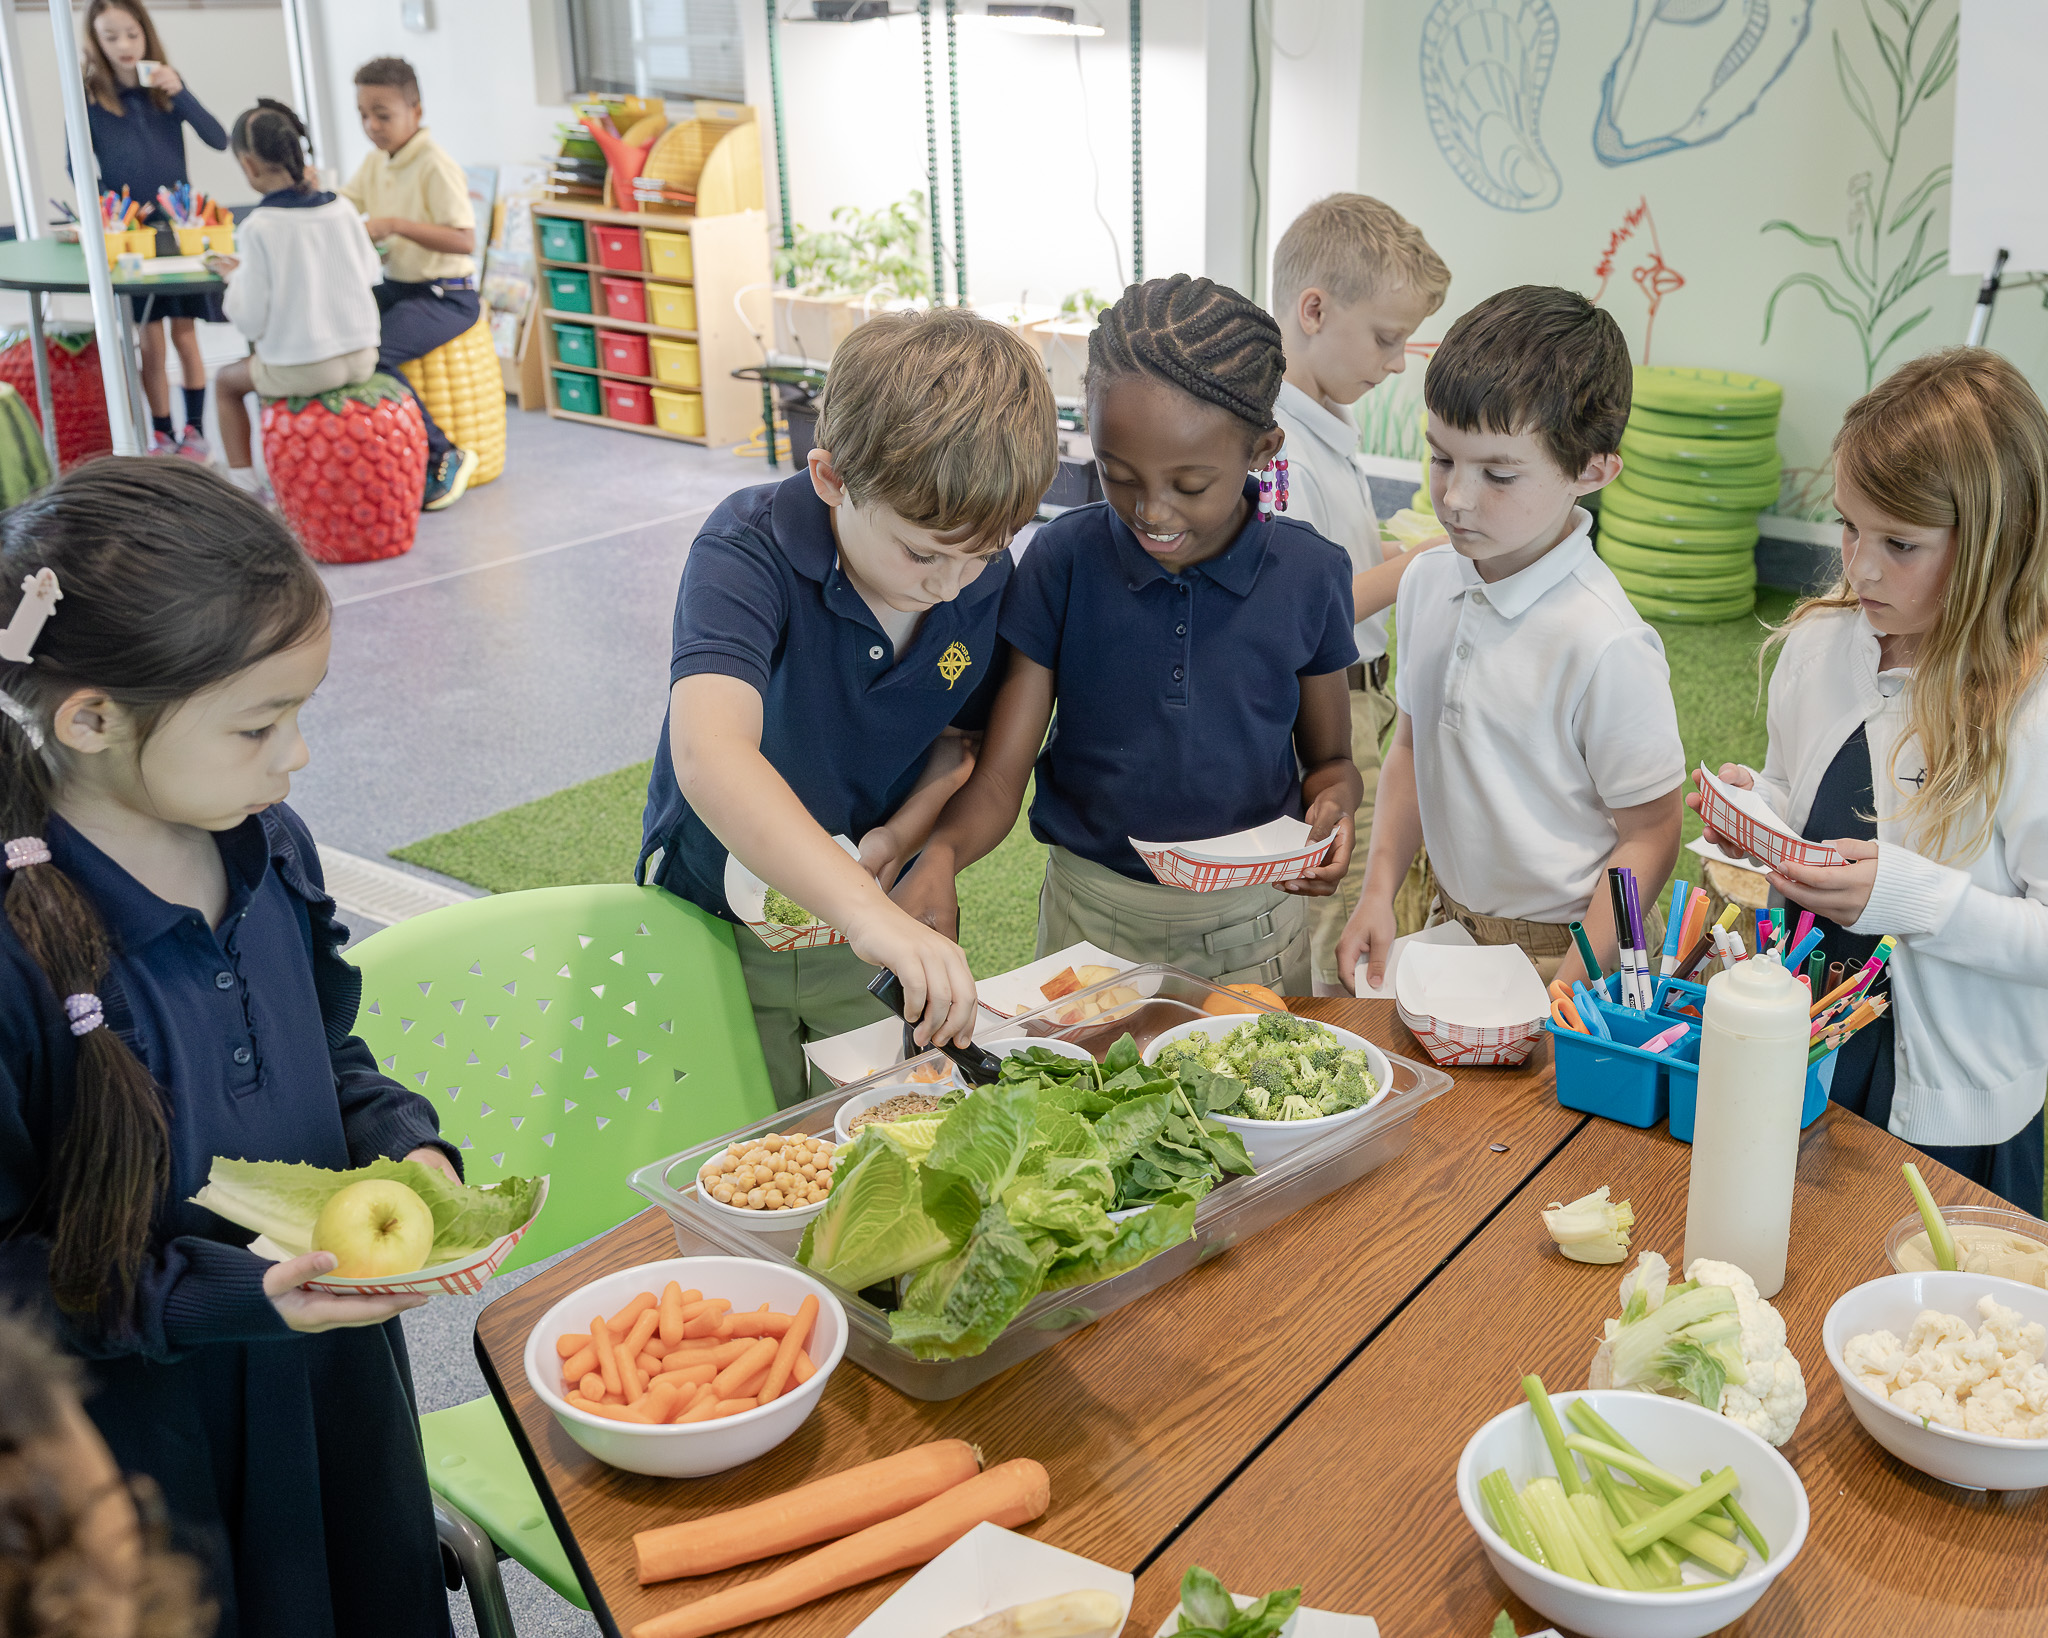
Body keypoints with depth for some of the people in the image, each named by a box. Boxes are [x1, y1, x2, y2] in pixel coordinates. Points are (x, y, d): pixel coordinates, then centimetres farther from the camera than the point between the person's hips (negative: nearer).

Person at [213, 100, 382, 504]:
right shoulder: (342, 210, -3)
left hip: (300, 369, -5)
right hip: (362, 358, 5)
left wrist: (236, 276, 6)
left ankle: (243, 484, 23)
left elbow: (251, 320, -14)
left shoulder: (258, 228, -15)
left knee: (228, 380, 24)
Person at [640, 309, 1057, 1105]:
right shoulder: (748, 551, -28)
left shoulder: (986, 581, -11)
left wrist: (903, 833, -17)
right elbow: (710, 756, -43)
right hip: (718, 921, -3)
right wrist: (868, 913, -56)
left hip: (879, 918, 4)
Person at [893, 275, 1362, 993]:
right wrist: (940, 854, -32)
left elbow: (1328, 757, 5)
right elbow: (998, 777, -11)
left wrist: (1334, 807, -18)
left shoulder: (1310, 575, -10)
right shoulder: (1065, 558, -11)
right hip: (1090, 916, 0)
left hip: (1250, 925, 1)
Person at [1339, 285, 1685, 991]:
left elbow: (1649, 834, -16)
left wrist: (1565, 991, -20)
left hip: (1562, 950, -6)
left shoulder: (1604, 644, -23)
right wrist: (1379, 891, 2)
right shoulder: (1428, 582, -3)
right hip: (1450, 923, 6)